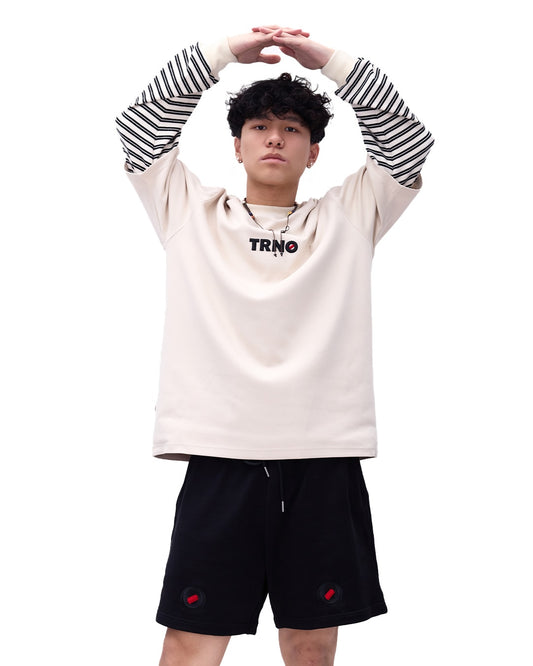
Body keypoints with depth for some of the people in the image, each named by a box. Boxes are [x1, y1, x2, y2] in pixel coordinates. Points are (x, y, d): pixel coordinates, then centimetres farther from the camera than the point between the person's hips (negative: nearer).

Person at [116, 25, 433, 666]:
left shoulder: (346, 218, 16)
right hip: (220, 452, -1)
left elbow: (408, 140, 9)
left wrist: (328, 58, 5)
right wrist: (225, 51, 5)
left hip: (325, 460, 1)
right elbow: (140, 124, 8)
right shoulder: (192, 213, 14)